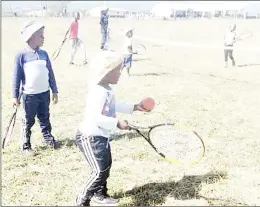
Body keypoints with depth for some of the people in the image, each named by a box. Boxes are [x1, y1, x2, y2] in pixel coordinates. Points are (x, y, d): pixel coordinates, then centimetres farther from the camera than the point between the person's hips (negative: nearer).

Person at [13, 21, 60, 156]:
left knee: (45, 118, 18)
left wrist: (54, 91, 10)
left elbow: (50, 73, 9)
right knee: (28, 121, 7)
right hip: (29, 95, -4)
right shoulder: (22, 55, -11)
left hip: (45, 93, 4)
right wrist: (15, 96, -6)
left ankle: (48, 138, 33)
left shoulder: (44, 54, 3)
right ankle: (26, 146, 18)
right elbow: (17, 77, -7)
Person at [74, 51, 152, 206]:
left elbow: (114, 106, 24)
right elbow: (95, 117, -34)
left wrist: (134, 107, 24)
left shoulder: (107, 89, 7)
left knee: (106, 166, 24)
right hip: (90, 138, -11)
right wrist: (117, 123, -34)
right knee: (100, 171, -13)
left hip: (101, 136, 11)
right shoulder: (98, 92, -26)